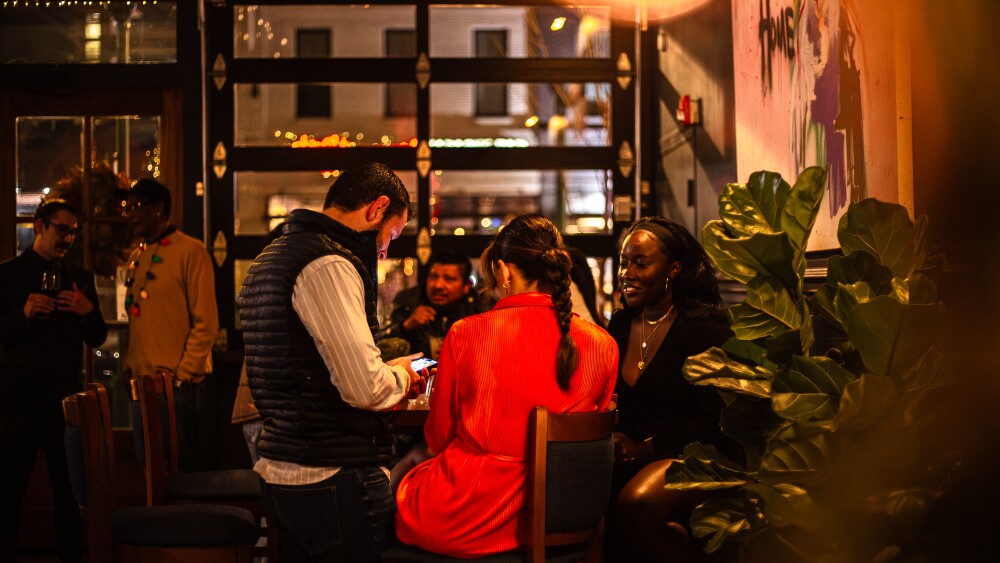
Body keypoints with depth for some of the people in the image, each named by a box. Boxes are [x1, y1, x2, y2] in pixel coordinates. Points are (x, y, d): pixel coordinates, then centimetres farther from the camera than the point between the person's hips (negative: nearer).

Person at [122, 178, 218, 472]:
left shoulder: (190, 251, -8)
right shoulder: (136, 257, 14)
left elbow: (206, 322, -12)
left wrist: (184, 374, -15)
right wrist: (130, 367, 10)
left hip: (179, 382, -7)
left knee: (181, 463, 1)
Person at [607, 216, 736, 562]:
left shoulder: (705, 327, -6)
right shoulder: (619, 325, 13)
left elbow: (714, 421, -10)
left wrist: (643, 448, -18)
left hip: (690, 456, -6)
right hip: (631, 459, 6)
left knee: (635, 503, -35)